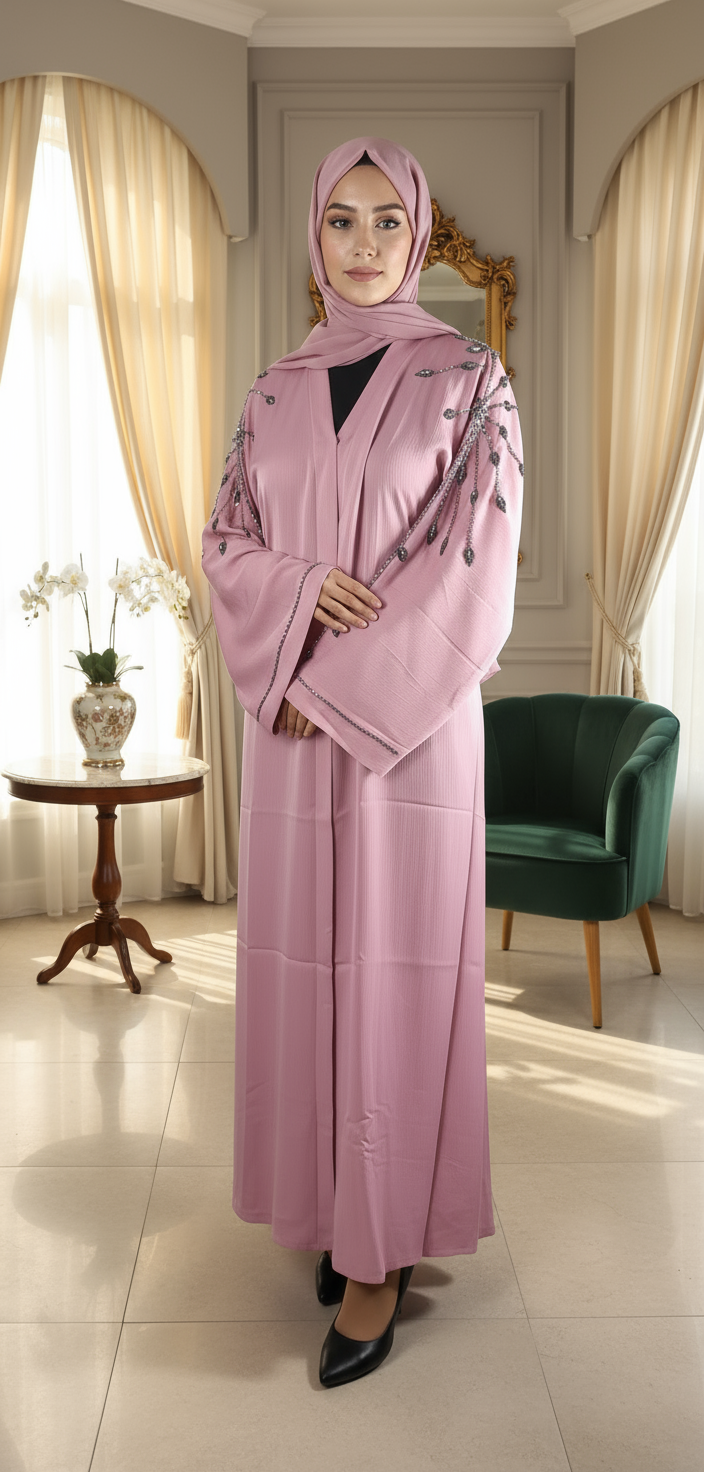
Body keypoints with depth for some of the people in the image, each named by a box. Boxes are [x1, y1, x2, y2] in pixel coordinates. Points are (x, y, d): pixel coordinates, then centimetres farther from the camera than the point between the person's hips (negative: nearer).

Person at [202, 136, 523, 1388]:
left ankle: (384, 1254, 14)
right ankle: (342, 1200, 29)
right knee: (306, 964, 9)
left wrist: (335, 690, -13)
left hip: (410, 721, -4)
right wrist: (299, 588, -14)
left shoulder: (470, 381, -3)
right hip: (292, 727, 5)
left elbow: (473, 571, -10)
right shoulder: (275, 391, 10)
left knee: (396, 972, 0)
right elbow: (225, 543, 9)